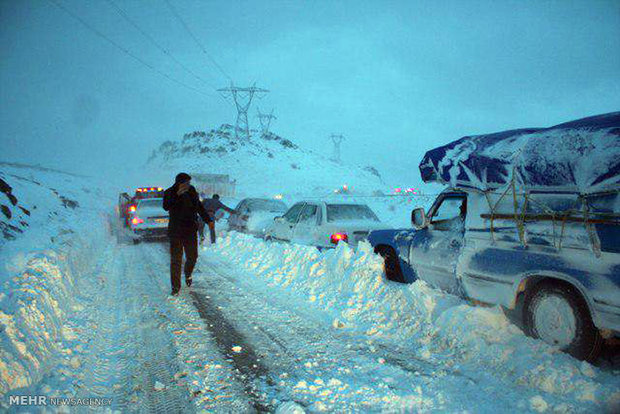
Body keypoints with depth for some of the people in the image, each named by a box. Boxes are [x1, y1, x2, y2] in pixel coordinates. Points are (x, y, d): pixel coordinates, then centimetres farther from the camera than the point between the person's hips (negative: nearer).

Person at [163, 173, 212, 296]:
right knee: (176, 259, -2)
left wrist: (208, 220, 14)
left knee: (192, 256, 9)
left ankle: (188, 274, 40)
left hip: (190, 230, 3)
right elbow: (166, 207, -27)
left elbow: (199, 206, 13)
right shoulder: (169, 193, -9)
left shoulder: (191, 190, 0)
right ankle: (176, 286, 9)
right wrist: (177, 194, -36)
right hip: (175, 231, -3)